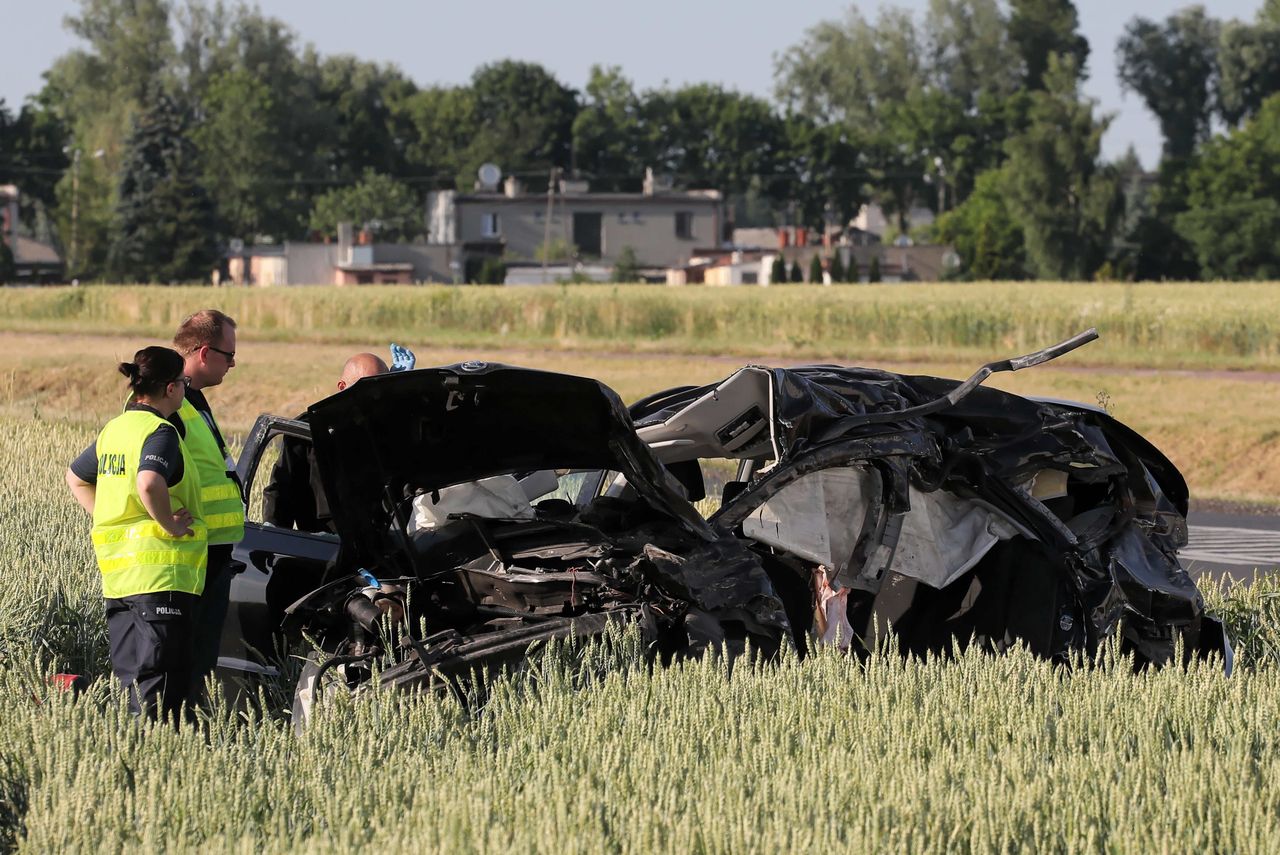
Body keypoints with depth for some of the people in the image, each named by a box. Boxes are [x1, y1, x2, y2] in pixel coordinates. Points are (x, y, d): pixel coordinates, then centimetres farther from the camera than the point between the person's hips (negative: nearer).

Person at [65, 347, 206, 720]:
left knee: (131, 683, 13)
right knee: (159, 689, -7)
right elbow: (149, 483, -32)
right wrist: (170, 525, -18)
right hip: (161, 575, -8)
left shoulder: (114, 429, 14)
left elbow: (76, 477, 28)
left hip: (117, 574, 9)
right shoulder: (161, 432, -13)